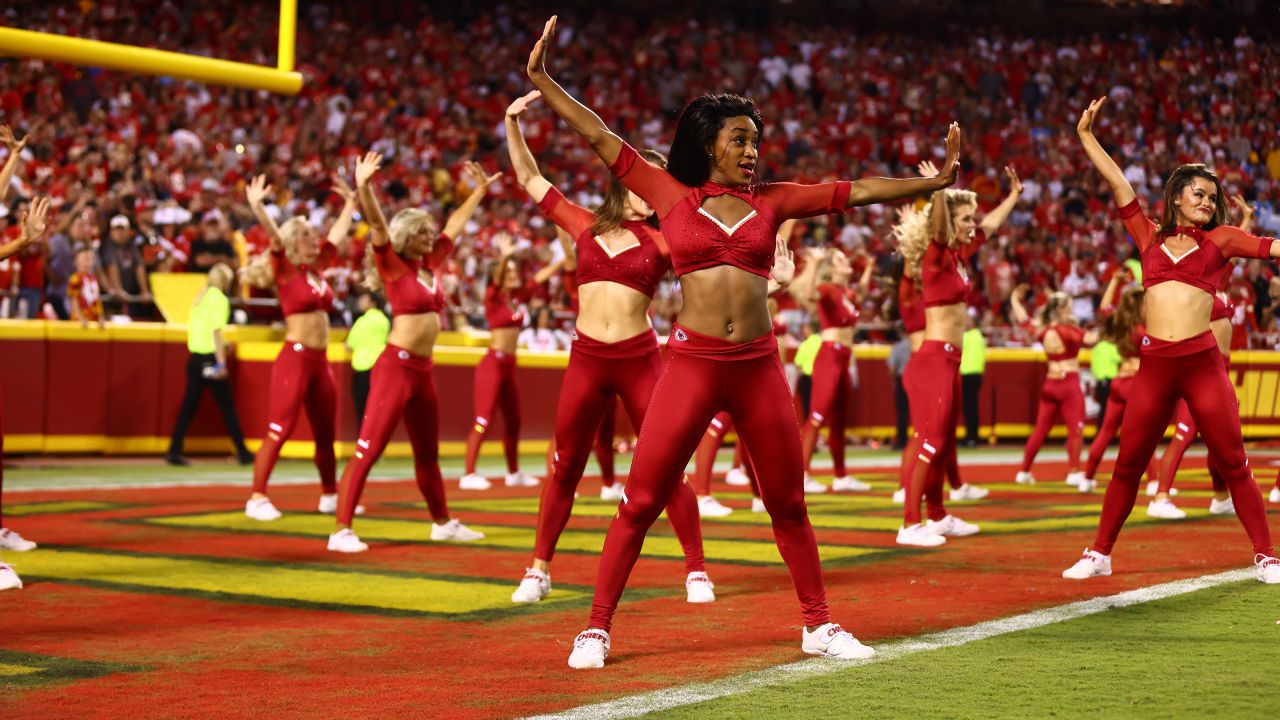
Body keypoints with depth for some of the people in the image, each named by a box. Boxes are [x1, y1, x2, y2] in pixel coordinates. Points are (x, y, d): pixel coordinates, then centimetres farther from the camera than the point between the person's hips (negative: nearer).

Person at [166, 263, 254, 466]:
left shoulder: (200, 297, 12)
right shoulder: (219, 299, -9)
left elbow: (192, 328, 16)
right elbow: (216, 331, -17)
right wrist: (221, 362, -19)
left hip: (195, 357, 6)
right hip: (210, 358, -6)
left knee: (188, 406, 7)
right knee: (227, 406, 2)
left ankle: (174, 452, 0)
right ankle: (242, 452, 9)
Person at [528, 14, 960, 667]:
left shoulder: (770, 200, 11)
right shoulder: (671, 195, 6)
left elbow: (855, 192, 11)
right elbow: (601, 138, 7)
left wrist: (934, 181, 8)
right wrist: (541, 81, 5)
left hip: (759, 366, 3)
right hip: (692, 363, -2)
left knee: (789, 504, 11)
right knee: (641, 501, -2)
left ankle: (819, 625, 23)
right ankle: (596, 630, 6)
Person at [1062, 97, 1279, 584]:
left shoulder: (1219, 239, 10)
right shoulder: (1150, 236, 15)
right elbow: (1118, 184, 16)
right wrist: (1086, 136, 16)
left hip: (1203, 363, -2)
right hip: (1155, 365, 2)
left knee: (1233, 464, 1)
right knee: (1127, 464, 7)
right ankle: (1099, 555, 17)